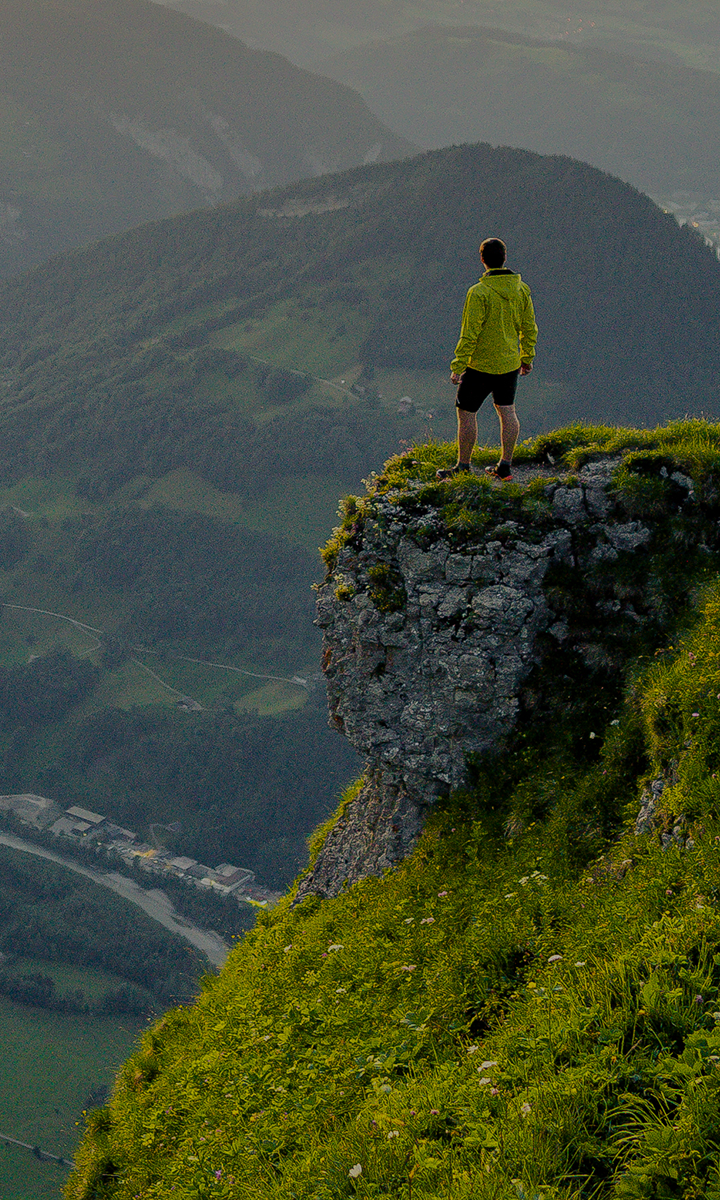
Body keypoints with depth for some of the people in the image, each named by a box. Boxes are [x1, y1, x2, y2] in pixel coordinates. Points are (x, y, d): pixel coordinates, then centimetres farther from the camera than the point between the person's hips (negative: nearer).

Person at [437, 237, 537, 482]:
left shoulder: (479, 293, -20)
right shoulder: (521, 290, 0)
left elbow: (470, 334, -20)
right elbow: (528, 328, 8)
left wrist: (458, 366, -14)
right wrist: (527, 358, 21)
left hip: (481, 366, -6)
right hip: (510, 363, 6)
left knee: (466, 413, 4)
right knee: (507, 411, 14)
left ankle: (463, 467, 9)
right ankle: (505, 467, 20)